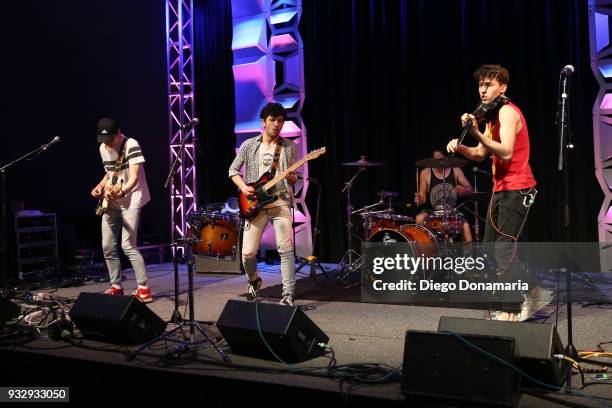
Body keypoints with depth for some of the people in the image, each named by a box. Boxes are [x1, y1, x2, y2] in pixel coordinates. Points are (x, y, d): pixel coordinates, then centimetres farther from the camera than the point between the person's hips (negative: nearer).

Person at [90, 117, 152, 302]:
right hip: (111, 202, 8)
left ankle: (144, 289, -9)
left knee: (128, 245, -15)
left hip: (130, 200, -7)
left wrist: (122, 192, -42)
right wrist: (100, 187, 5)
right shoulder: (103, 148, 8)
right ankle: (116, 287, 18)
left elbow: (134, 177, -25)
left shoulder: (131, 145, -16)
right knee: (108, 247, 5)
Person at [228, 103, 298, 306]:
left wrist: (292, 178, -12)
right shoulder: (249, 145, 6)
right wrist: (243, 186, -6)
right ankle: (254, 280, 30)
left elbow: (293, 178, 12)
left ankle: (288, 294, -4)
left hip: (281, 202, 0)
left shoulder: (289, 146, 7)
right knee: (248, 253, -1)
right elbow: (233, 170, 11)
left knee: (286, 249, -12)